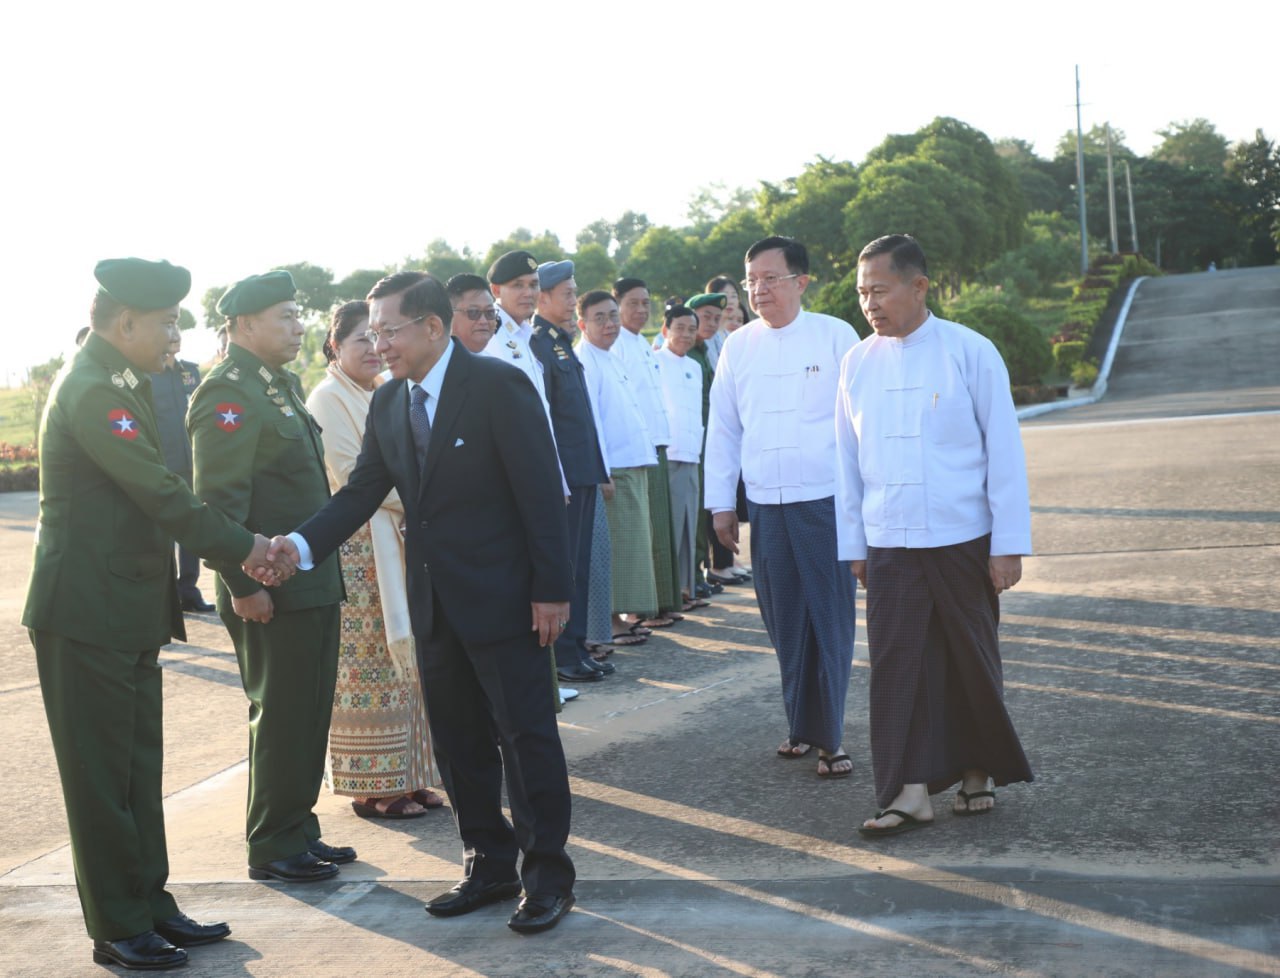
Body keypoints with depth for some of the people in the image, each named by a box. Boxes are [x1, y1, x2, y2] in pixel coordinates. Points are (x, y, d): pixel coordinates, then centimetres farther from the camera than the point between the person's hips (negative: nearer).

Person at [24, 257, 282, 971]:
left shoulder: (120, 384, 14)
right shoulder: (90, 391, -18)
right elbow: (163, 494, -21)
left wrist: (169, 594, 15)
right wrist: (244, 549, -13)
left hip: (129, 611, 10)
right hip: (86, 614, -10)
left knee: (139, 768, 15)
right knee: (101, 773, 1)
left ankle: (150, 905, 24)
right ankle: (118, 930, 10)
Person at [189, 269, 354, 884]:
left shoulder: (279, 385, 16)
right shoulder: (228, 392, -14)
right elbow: (219, 497, -20)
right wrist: (243, 585, -22)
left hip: (312, 585, 9)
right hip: (271, 593, -9)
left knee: (308, 716, 16)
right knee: (280, 718, 0)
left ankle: (299, 832, 27)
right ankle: (272, 849, 12)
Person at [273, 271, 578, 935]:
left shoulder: (497, 386, -13)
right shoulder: (387, 403, 7)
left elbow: (540, 489, -15)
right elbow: (361, 491, 5)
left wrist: (552, 589, -17)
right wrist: (300, 545, -12)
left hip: (500, 598, -7)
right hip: (434, 602, 7)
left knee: (526, 735, 1)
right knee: (459, 741, 13)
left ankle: (548, 874, 12)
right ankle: (489, 866, 26)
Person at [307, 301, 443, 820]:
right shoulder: (328, 399, -8)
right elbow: (349, 475, -15)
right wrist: (409, 504, -12)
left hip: (395, 543, 8)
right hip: (357, 548, -8)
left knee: (401, 662, 10)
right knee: (367, 666, -3)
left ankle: (404, 776, 17)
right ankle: (371, 787, 5)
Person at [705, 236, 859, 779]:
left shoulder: (835, 335, -1)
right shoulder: (737, 346, 9)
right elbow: (722, 428, 13)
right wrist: (720, 501, 11)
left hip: (826, 502, -3)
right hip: (765, 504, 3)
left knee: (830, 620, -1)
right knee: (784, 621, 8)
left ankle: (827, 736, 8)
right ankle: (802, 725, 22)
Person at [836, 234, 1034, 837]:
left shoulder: (970, 353, -6)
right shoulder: (858, 363, 4)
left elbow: (1004, 449, -4)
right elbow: (848, 459, 10)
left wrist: (1009, 544, -6)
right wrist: (853, 543, 10)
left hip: (965, 541, -2)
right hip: (889, 545, 2)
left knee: (971, 663, 8)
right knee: (897, 666, -3)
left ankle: (977, 772, 26)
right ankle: (911, 791, 0)